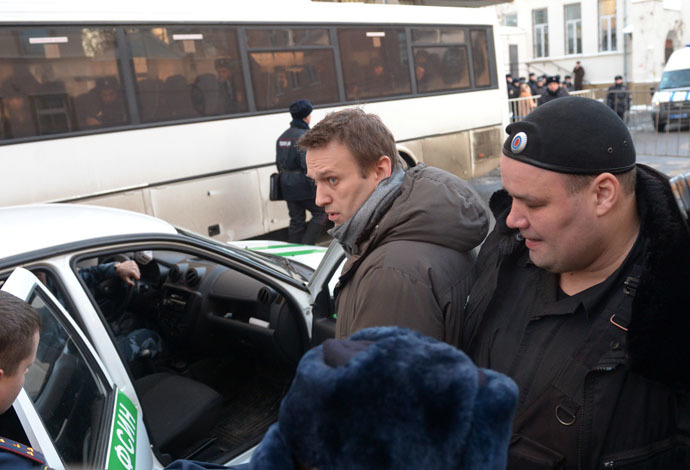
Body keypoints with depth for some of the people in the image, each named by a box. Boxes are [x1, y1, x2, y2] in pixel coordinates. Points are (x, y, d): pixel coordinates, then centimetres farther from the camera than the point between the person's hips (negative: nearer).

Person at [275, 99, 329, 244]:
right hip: (303, 184, -8)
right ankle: (306, 246, -3)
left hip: (287, 186, 9)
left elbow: (279, 163, 19)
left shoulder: (282, 137, 14)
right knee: (321, 213, 3)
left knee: (296, 220, 14)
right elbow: (307, 165, -22)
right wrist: (315, 183, -19)